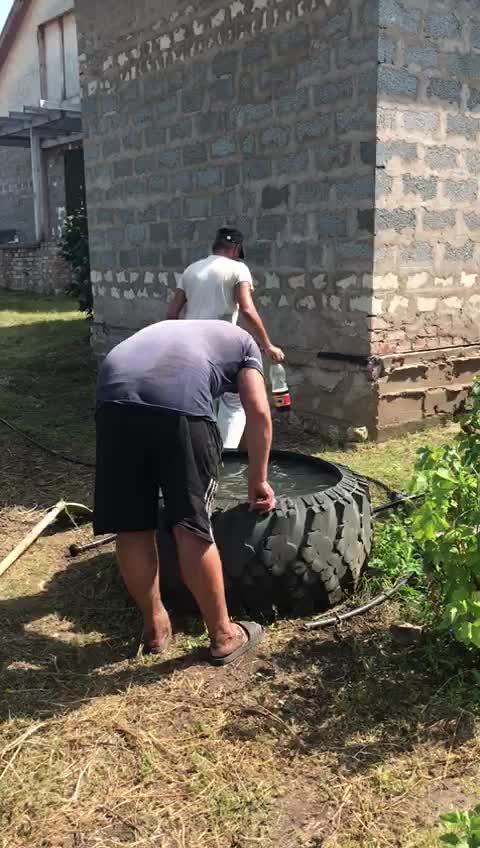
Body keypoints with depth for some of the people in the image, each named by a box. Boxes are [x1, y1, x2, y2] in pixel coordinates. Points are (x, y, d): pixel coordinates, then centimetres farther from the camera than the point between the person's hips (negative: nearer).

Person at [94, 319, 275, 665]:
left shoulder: (166, 328, 43)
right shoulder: (243, 341, 31)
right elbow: (259, 413, 17)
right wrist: (258, 480, 25)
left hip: (114, 395, 4)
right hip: (179, 401, -4)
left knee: (131, 528, 13)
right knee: (191, 528, 6)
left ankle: (155, 626, 31)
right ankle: (222, 636, 21)